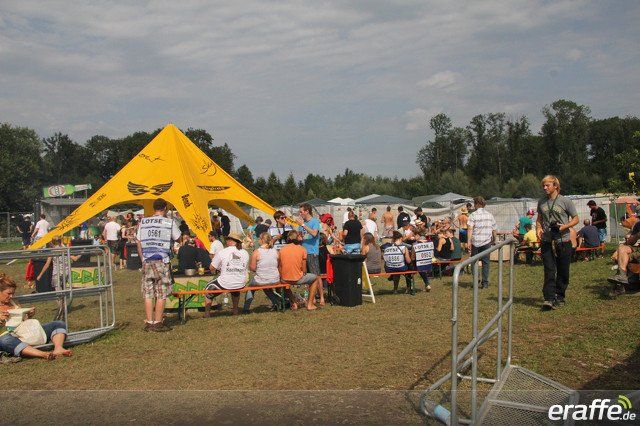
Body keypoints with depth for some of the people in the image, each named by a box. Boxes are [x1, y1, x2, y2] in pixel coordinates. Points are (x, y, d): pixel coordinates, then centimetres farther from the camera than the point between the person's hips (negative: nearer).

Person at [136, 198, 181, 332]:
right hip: (162, 261, -4)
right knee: (162, 294, 2)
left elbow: (139, 244, 10)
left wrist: (143, 260, 17)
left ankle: (149, 323, 12)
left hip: (147, 262, 4)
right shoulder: (169, 222, -3)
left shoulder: (143, 222, 8)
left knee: (148, 294, 8)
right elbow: (178, 239, 6)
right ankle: (158, 323, 3)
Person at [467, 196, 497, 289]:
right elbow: (494, 229, 10)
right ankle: (485, 282, 6)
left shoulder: (473, 215, -5)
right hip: (487, 241, 3)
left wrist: (469, 242, -17)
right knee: (485, 262, 7)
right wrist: (494, 239, 25)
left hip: (476, 241, -3)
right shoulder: (489, 215, 7)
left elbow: (470, 229, -15)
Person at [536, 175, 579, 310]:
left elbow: (575, 219, 2)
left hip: (563, 241, -2)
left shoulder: (565, 201, -3)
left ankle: (559, 297, 20)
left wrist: (565, 226, -15)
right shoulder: (541, 202, 9)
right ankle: (549, 299, -10)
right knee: (549, 271, -5)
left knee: (563, 271, 7)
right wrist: (538, 229, 0)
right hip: (546, 241, 2)